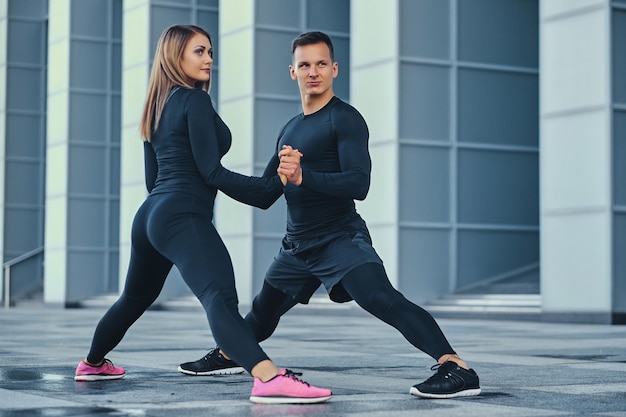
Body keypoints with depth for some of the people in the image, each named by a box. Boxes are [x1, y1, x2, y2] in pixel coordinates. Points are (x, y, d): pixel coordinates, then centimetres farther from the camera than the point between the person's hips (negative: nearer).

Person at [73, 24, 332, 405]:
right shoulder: (195, 100, -6)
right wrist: (273, 185, -18)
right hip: (182, 217, -10)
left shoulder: (157, 106, 20)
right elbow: (211, 172, -14)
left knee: (136, 297, 31)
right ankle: (270, 379, -49)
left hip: (151, 216, 10)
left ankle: (92, 364, 51)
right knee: (221, 300, -30)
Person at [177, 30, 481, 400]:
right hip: (298, 245, 8)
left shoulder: (345, 119, -10)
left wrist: (303, 177, -34)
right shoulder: (290, 129, 15)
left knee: (383, 300, -29)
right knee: (263, 311, 24)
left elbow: (359, 184, -23)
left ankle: (457, 369, -36)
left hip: (340, 240, -8)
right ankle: (226, 356, 50)